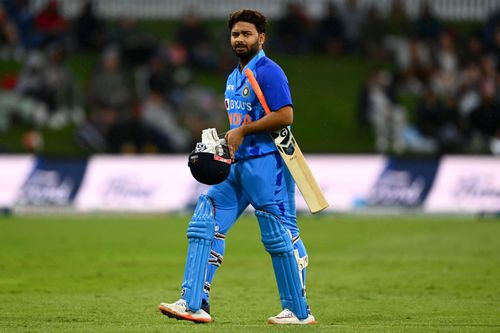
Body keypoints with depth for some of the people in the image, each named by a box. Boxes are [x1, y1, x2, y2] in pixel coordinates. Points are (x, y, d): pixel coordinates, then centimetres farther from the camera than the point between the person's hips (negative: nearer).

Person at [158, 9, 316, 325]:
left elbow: (285, 116, -20)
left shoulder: (269, 72, -10)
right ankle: (194, 304, -1)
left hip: (267, 163, -9)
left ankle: (299, 311, 5)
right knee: (205, 224, 1)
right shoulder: (234, 78, 18)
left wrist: (242, 132, -15)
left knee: (280, 236, -4)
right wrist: (228, 141, 9)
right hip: (238, 165, 9)